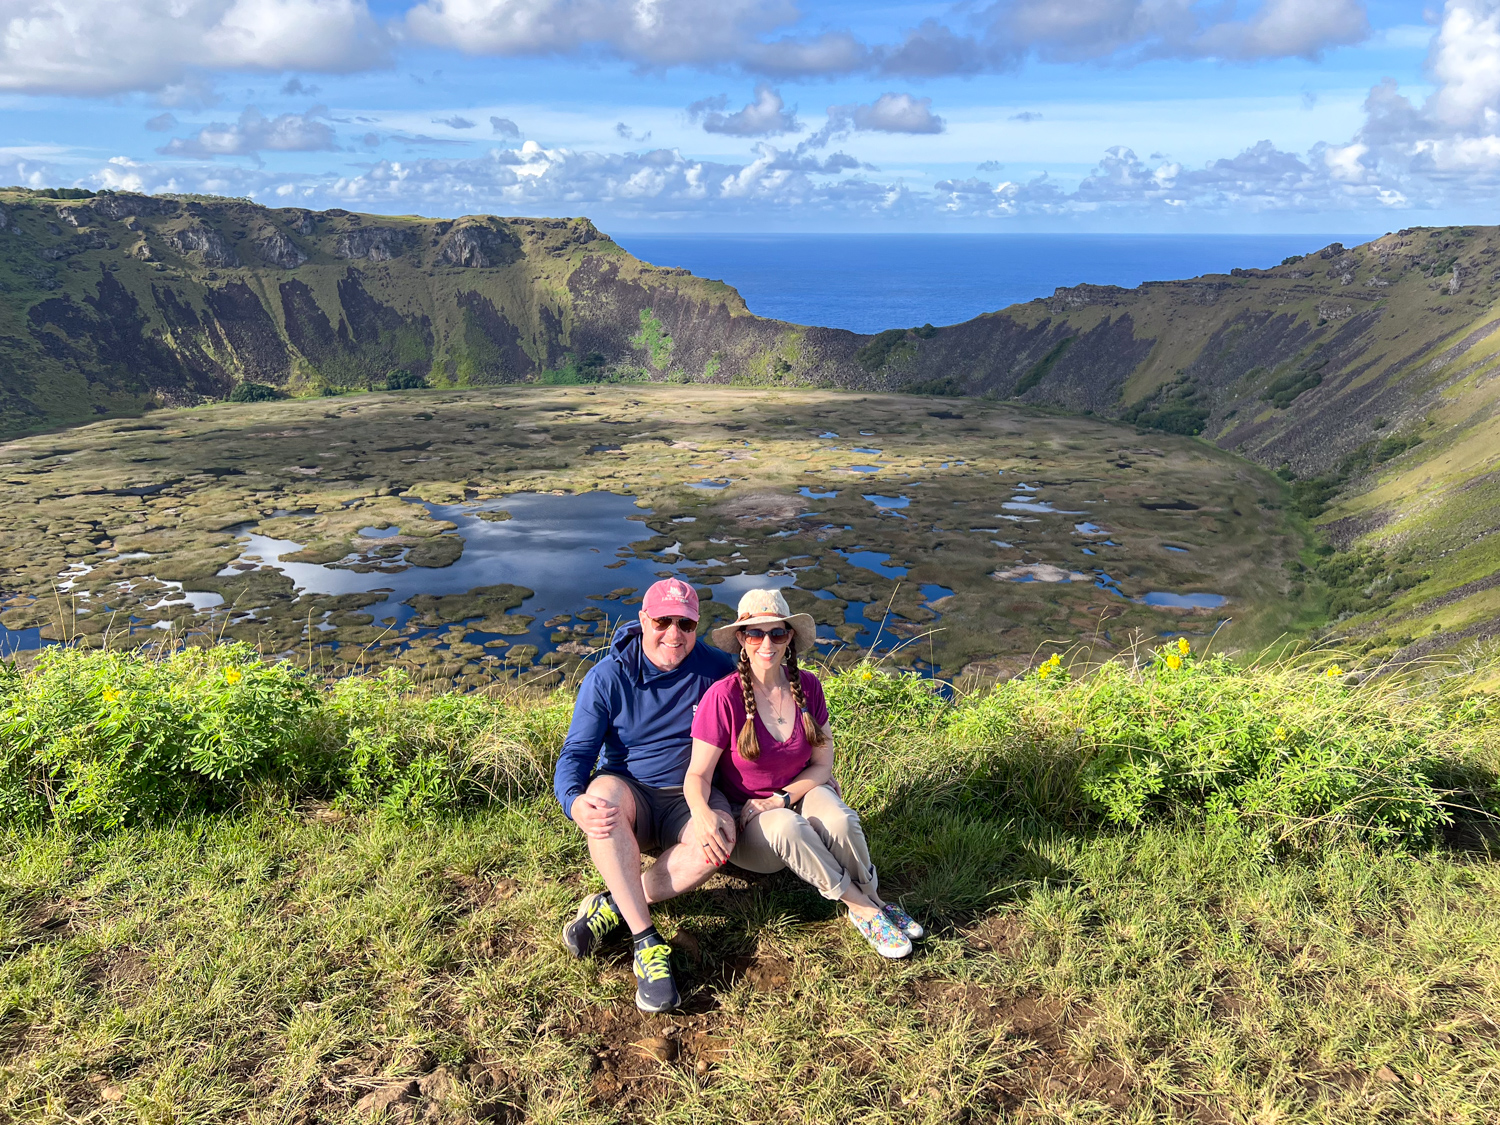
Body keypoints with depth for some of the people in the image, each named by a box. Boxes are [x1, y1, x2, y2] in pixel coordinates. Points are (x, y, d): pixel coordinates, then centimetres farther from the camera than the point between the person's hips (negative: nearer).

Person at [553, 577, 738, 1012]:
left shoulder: (716, 669, -3)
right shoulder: (607, 677, -7)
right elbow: (576, 753, -10)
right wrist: (575, 802, -33)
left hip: (690, 798, 1)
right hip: (631, 794, -1)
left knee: (720, 838, -33)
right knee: (604, 791, -36)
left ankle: (613, 906, -20)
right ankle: (647, 943, -33)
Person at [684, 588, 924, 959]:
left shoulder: (807, 686, -5)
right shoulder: (723, 696, -17)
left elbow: (822, 765, 0)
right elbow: (698, 775, -15)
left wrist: (781, 798, -16)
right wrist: (702, 812, -38)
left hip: (801, 795, 3)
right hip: (748, 826, -2)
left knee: (839, 819, -32)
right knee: (786, 827, -37)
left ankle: (874, 900, -10)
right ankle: (863, 910, -20)